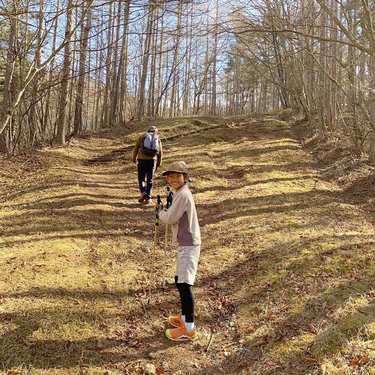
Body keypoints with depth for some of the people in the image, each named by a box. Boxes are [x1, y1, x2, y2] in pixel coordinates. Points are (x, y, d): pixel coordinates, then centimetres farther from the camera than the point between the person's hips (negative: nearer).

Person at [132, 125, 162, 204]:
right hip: (152, 160, 1)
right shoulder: (158, 139, 14)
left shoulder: (142, 137, 11)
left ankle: (143, 193, -8)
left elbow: (135, 149, 7)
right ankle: (148, 197, 7)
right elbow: (160, 153, 12)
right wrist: (158, 164, 20)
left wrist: (134, 159, 19)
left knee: (141, 178, 11)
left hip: (142, 159, -1)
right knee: (150, 180, 9)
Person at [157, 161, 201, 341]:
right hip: (185, 244, 11)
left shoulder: (182, 195, -18)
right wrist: (165, 212, 5)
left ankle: (189, 329, -6)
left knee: (185, 285, -10)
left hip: (188, 245, -11)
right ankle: (185, 317, 31)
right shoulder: (180, 193, 14)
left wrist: (160, 211, 1)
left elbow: (169, 218, -17)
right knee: (180, 281, 18)